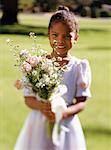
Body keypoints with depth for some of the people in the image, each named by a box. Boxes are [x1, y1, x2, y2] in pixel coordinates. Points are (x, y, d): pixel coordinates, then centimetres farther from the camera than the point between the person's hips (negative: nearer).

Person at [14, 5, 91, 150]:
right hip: (38, 126, 1)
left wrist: (64, 112, -21)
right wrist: (41, 106, -20)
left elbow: (82, 102, -3)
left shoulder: (80, 66, -3)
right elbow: (28, 98, 1)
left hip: (67, 126, -1)